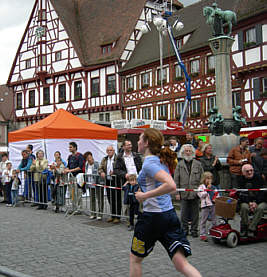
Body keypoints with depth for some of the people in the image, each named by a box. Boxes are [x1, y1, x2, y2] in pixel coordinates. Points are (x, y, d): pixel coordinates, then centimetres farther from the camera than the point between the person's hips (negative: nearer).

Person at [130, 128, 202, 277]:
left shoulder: (149, 163, -15)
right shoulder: (161, 160, 12)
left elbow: (171, 186, -29)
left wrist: (145, 195, -21)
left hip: (152, 217, -8)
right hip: (170, 214, 8)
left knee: (135, 258, 16)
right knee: (182, 263, 1)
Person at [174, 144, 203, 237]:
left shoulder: (198, 164, 6)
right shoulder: (179, 165, 4)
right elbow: (176, 179, 2)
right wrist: (177, 192, -3)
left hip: (195, 193, 0)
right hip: (184, 193, 0)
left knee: (195, 214, 7)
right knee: (184, 214, 4)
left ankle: (194, 230, 19)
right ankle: (185, 230, 18)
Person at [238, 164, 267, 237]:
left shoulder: (259, 178, 0)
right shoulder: (241, 180, 2)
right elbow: (241, 194, -5)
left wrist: (255, 202, -21)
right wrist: (249, 203, -21)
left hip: (260, 201, 0)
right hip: (246, 201, 1)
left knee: (260, 208, -33)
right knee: (244, 207, -32)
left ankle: (251, 229, -27)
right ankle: (244, 228, -15)